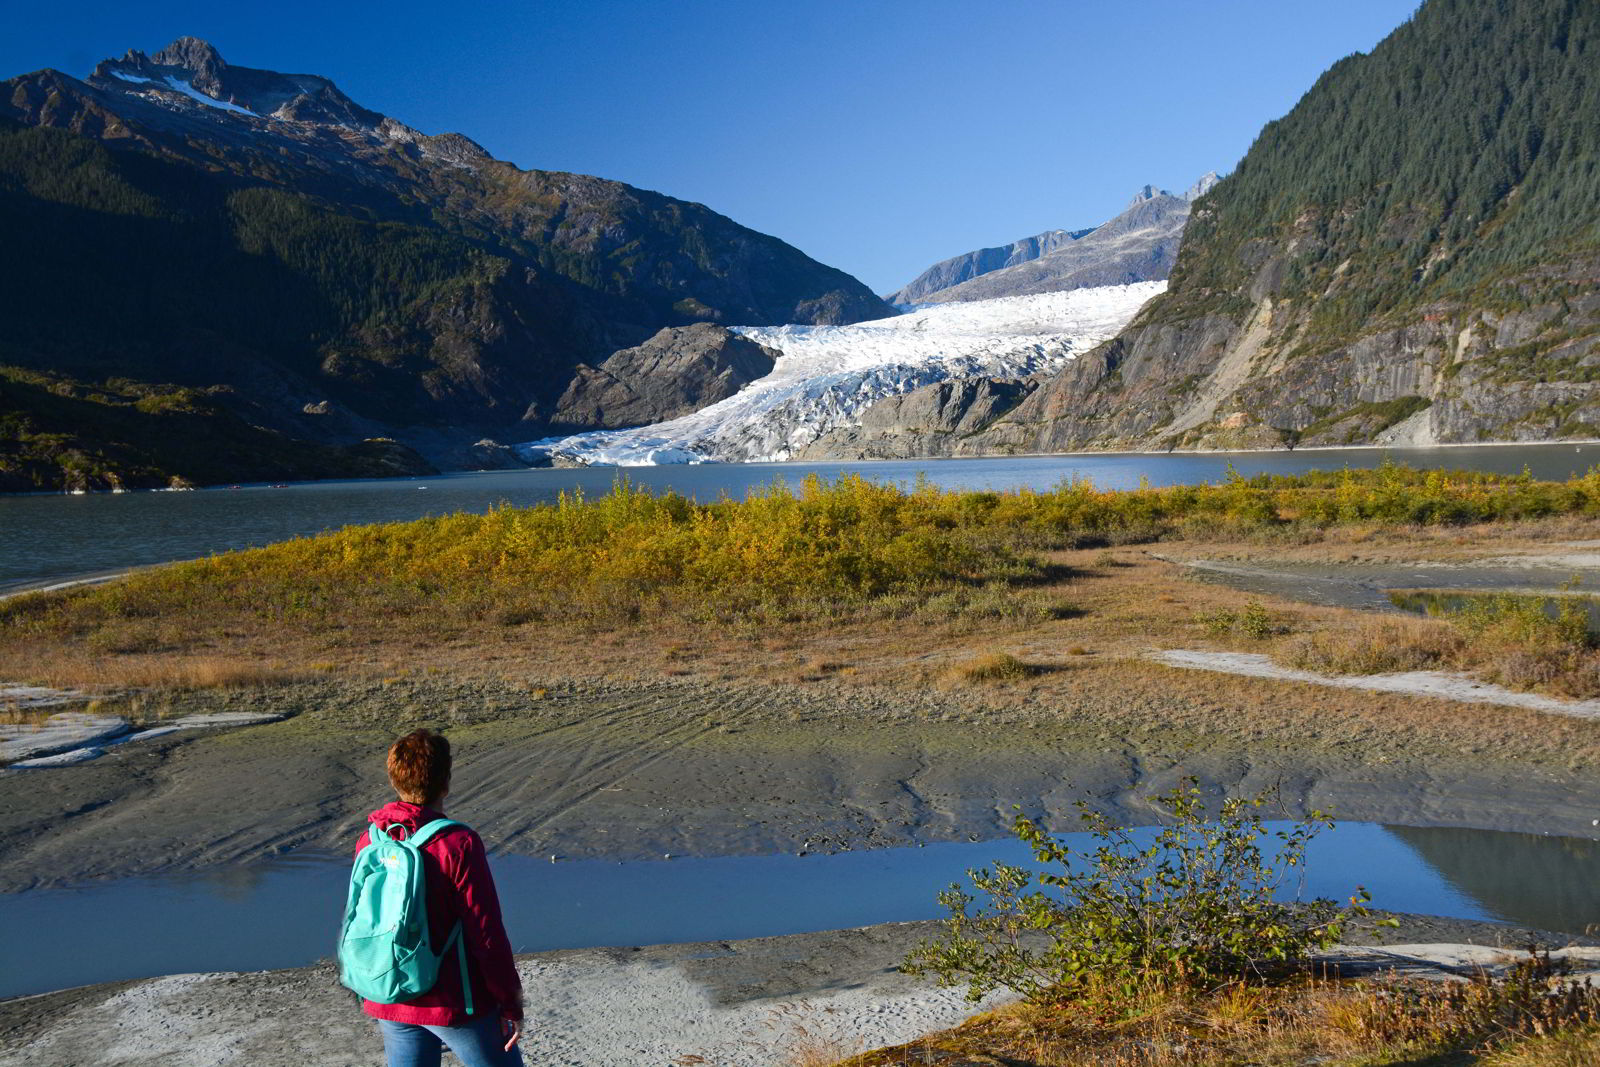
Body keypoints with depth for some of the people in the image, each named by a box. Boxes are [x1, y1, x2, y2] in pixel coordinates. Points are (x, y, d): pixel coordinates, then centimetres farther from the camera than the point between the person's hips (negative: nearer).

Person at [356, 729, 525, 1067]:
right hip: (454, 1005, -5)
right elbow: (487, 934, -17)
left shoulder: (369, 842, -2)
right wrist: (510, 1004, -6)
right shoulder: (458, 845, -20)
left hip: (391, 1002, 6)